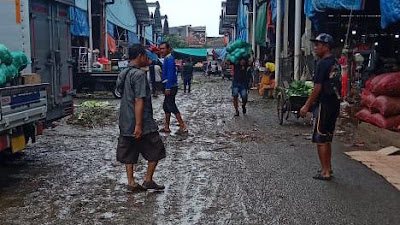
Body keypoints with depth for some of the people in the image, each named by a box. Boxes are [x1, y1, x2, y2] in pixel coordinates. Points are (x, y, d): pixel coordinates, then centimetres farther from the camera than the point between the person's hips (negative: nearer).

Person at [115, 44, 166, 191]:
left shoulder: (123, 74, 12)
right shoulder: (139, 74, -17)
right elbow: (139, 101, -22)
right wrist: (139, 125, -23)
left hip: (125, 123, 9)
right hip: (143, 124, -9)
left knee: (128, 153, 12)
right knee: (156, 151, 6)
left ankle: (131, 182, 15)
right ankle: (148, 181, 10)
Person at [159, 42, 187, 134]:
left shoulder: (169, 59, -15)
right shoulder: (167, 59, 16)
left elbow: (170, 75, -22)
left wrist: (167, 88, -24)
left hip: (170, 87, -10)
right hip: (169, 87, 10)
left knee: (171, 106, -9)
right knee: (166, 106, 14)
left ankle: (183, 127, -6)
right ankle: (166, 127, 21)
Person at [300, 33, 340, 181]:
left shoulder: (322, 63, -15)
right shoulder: (335, 63, 12)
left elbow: (318, 88, -18)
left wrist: (307, 106, -12)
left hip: (323, 105, -9)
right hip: (334, 104, 9)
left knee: (320, 139, -2)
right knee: (327, 139, 17)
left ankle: (325, 172, 1)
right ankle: (328, 168, 24)